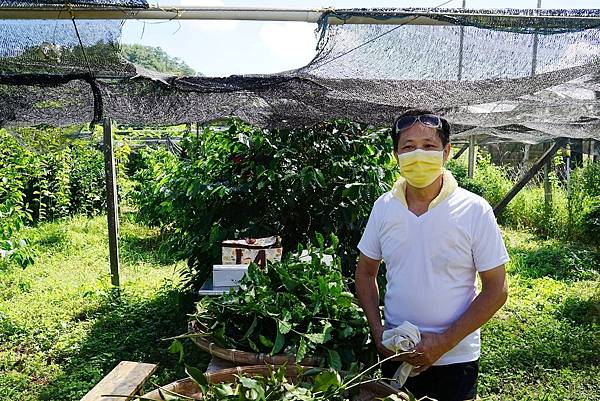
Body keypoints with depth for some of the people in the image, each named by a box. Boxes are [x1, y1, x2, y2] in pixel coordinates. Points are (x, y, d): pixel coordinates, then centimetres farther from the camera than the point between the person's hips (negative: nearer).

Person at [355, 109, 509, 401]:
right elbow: (365, 272, 6)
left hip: (455, 358, -2)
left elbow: (496, 289, -10)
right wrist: (377, 331, -5)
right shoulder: (383, 207, -5)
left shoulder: (475, 210, -13)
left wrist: (444, 342, -16)